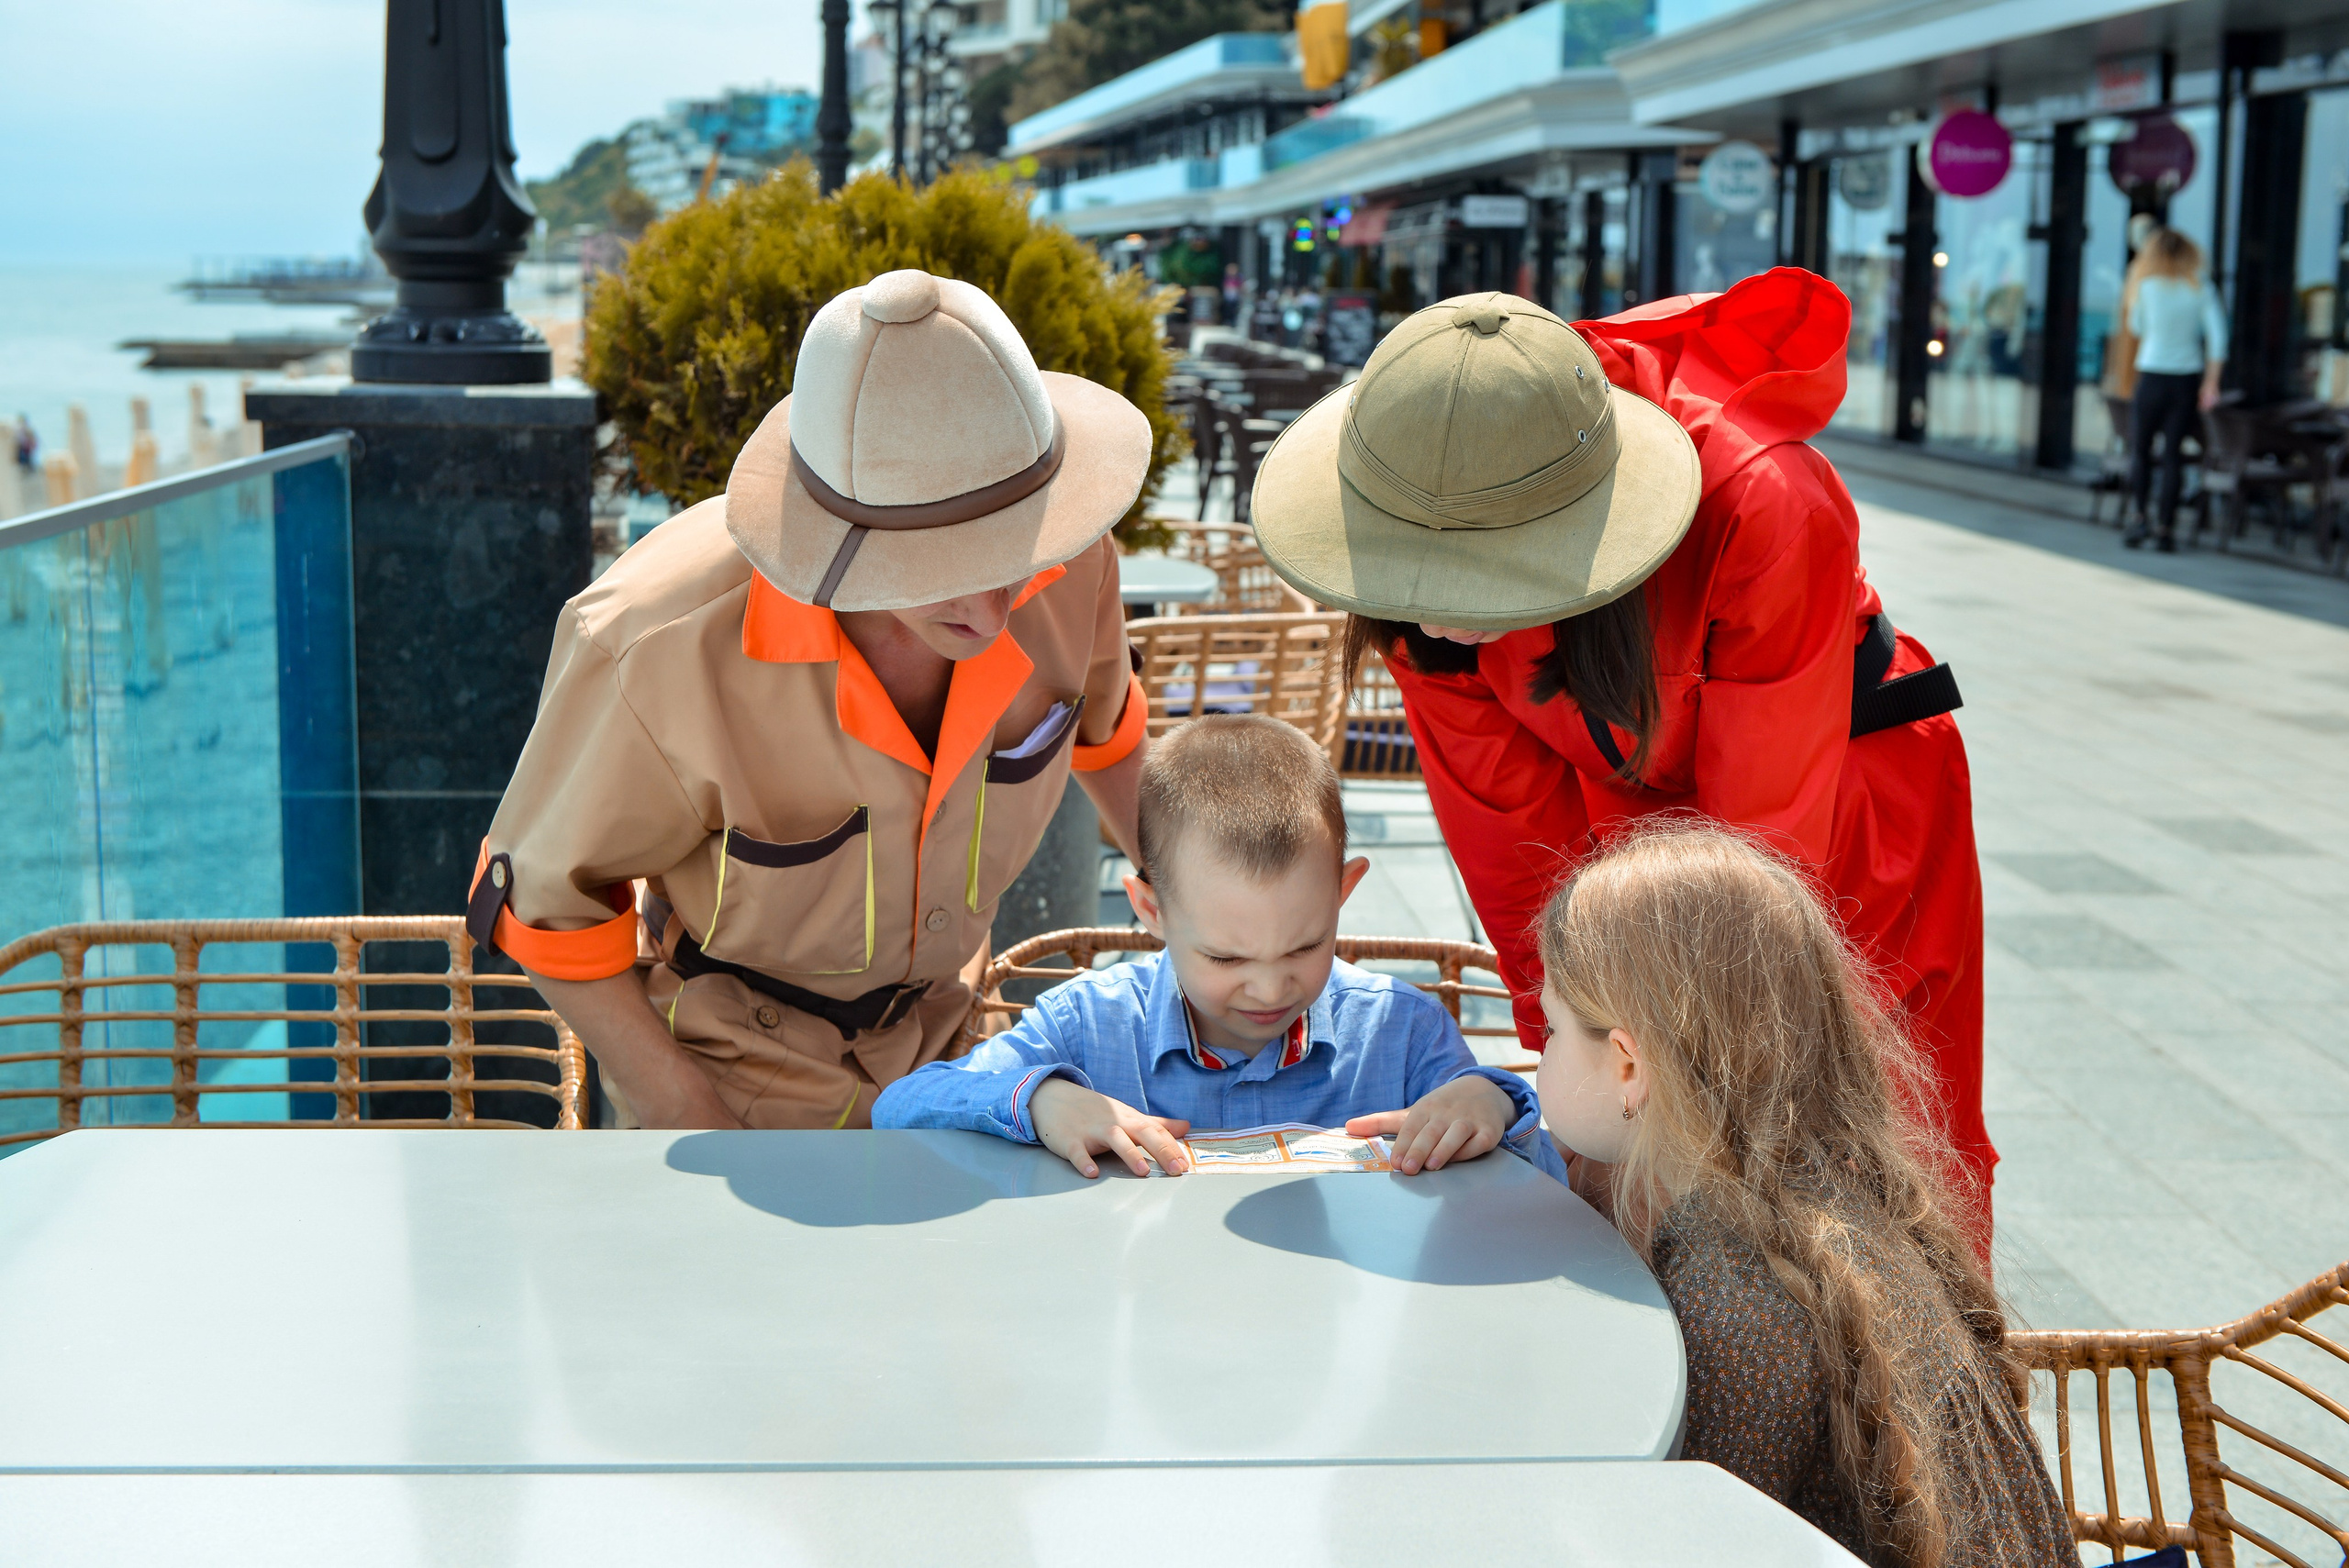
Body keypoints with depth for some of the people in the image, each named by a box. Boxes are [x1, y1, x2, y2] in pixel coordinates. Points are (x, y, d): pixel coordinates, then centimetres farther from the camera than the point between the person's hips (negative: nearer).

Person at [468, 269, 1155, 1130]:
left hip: (937, 1020, 4)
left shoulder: (1061, 552, -25)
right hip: (727, 1053, -4)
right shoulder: (656, 642, -39)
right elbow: (544, 901, -21)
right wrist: (696, 1125, -19)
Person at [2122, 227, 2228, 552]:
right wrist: (2211, 383, -1)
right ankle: (2167, 528, 4)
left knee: (2140, 450, 11)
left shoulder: (2147, 287, -4)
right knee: (2174, 454, 6)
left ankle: (2139, 514, -6)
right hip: (2188, 379, 2)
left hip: (2152, 378, -2)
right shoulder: (2200, 288, 1)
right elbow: (2217, 336, -4)